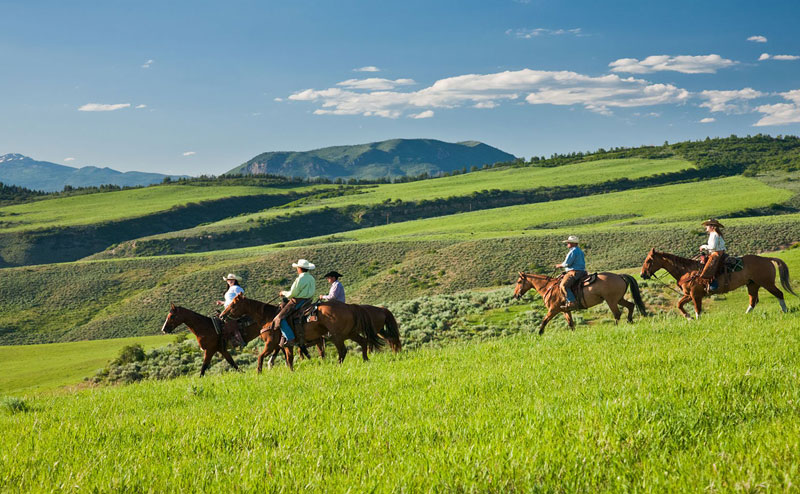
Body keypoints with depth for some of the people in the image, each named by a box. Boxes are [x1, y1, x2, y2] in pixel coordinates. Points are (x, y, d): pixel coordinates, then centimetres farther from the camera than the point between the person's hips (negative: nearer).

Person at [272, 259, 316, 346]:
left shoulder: (300, 279, -18)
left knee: (280, 318, -10)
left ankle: (290, 338, -21)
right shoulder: (312, 278, 10)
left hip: (297, 302, -10)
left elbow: (292, 294, -16)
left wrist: (284, 293, 5)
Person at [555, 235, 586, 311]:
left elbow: (567, 263, -16)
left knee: (563, 285, -23)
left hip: (574, 272, -11)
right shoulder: (580, 251, 20)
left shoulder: (573, 251, -12)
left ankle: (572, 302, -36)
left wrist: (560, 265, 3)